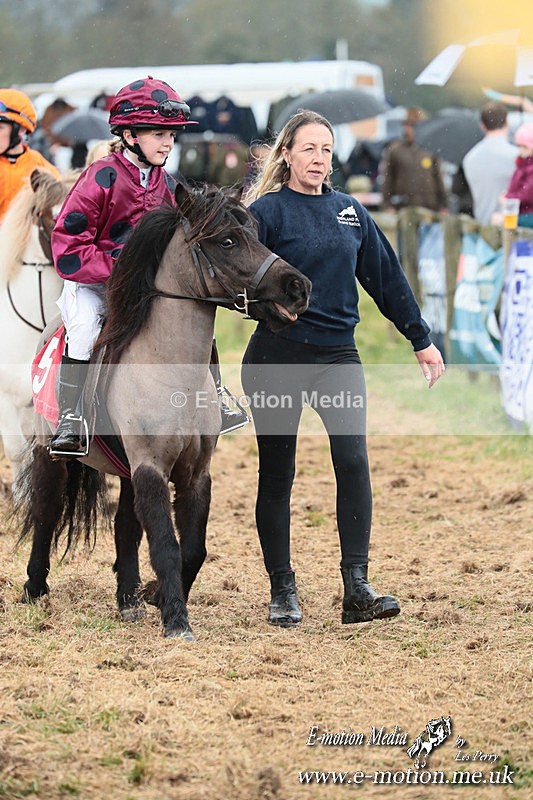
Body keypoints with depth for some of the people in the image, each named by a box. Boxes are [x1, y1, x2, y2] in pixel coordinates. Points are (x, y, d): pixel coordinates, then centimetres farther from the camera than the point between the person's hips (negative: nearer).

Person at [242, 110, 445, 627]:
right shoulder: (267, 211, -3)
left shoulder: (350, 212, 11)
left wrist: (421, 340, 19)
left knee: (352, 460, -13)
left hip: (338, 354, 3)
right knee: (276, 474, 4)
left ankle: (356, 589, -14)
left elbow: (386, 277, 17)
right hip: (277, 356, -3)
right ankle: (282, 590, 15)